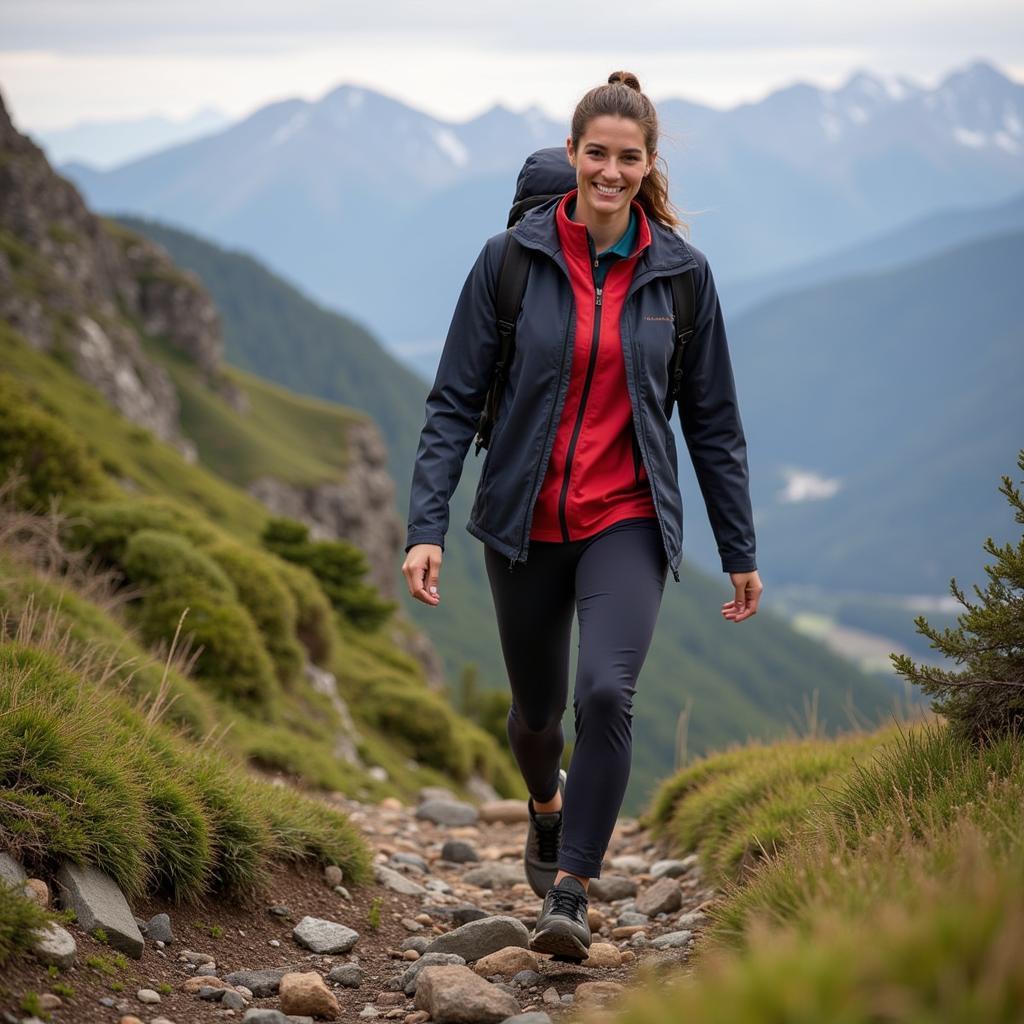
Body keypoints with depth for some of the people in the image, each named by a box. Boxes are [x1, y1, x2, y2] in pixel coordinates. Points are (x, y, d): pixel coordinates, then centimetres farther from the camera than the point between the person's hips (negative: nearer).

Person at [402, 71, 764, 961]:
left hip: (628, 521, -1)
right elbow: (454, 401, -5)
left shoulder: (681, 272, -3)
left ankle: (570, 893, -12)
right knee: (539, 708, 17)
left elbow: (713, 419, 5)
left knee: (607, 690, -24)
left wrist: (741, 551, 8)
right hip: (525, 521, 1)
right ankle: (547, 806, 52)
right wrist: (427, 526, -14)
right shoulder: (512, 260, -6)